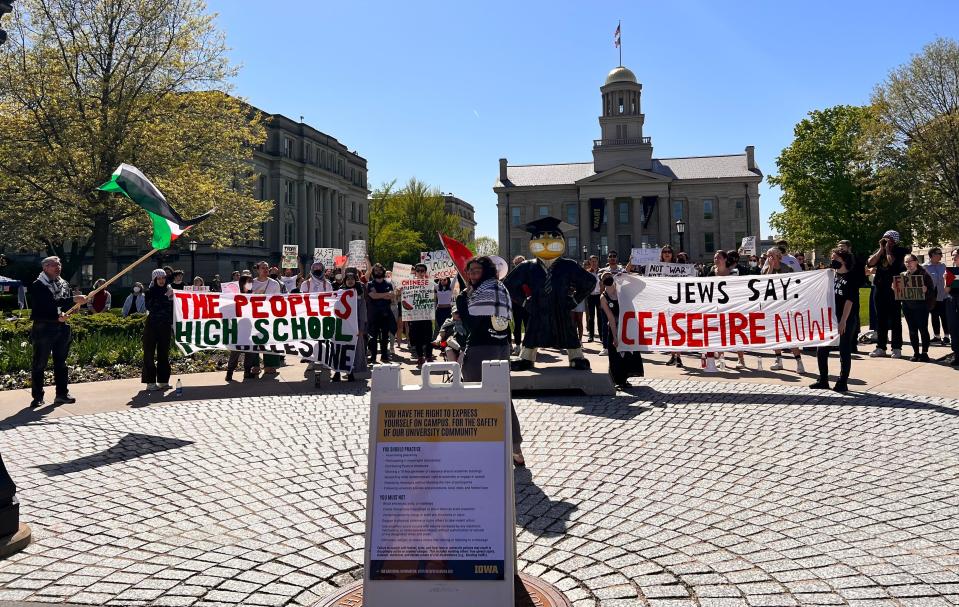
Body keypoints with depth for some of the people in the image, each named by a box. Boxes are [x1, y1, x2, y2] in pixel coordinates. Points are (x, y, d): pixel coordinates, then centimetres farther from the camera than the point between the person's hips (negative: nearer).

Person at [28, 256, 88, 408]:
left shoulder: (64, 284, 12)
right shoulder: (37, 286, -7)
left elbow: (70, 304, 9)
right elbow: (49, 303, -20)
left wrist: (63, 314, -12)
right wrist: (73, 299, -26)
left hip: (62, 328, 6)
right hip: (43, 329, -6)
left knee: (61, 362, 10)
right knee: (39, 364, 0)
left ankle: (62, 394, 17)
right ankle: (37, 397, 5)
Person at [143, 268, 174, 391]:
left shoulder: (169, 291, 9)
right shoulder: (150, 292, -2)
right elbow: (151, 307, -17)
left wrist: (172, 324, 9)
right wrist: (165, 296, -20)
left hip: (165, 327, 4)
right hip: (152, 326, -4)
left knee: (164, 353, 8)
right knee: (150, 353, -2)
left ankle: (163, 380, 16)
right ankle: (150, 382, 1)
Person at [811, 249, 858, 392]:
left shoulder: (851, 277, -6)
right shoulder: (832, 276, 13)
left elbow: (849, 300, -13)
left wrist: (843, 321, -18)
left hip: (846, 321, -7)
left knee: (844, 352, 1)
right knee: (821, 350, 5)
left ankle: (842, 383, 9)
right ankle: (823, 380, 16)